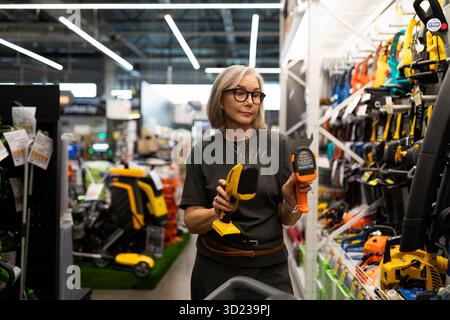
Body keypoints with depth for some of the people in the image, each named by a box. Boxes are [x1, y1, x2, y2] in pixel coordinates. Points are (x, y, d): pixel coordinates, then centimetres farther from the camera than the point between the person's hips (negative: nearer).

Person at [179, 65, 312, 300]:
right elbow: (192, 222, -5)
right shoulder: (202, 151, -3)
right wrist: (217, 211, -23)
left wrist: (290, 201, -21)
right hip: (216, 269, 0)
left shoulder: (278, 144, -4)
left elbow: (287, 220, -1)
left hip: (271, 269, 0)